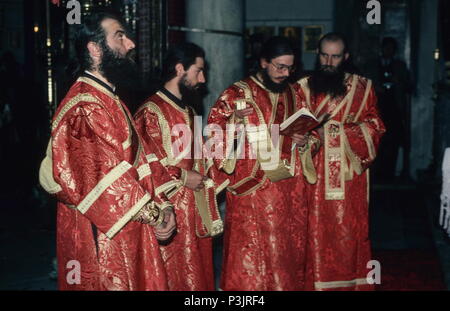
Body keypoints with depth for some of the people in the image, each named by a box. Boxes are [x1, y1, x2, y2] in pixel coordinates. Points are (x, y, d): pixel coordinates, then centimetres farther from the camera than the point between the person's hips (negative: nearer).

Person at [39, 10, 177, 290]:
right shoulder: (83, 107, -18)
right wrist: (153, 214, -13)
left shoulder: (110, 101, 15)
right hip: (102, 243, -9)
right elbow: (110, 177, -23)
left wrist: (162, 204, -1)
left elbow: (140, 158, 12)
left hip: (130, 234, 9)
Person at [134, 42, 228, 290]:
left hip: (196, 209, 8)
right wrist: (181, 177, -15)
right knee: (175, 278, 0)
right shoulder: (151, 111, -13)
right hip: (170, 211, -8)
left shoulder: (188, 112, 16)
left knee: (198, 276, 13)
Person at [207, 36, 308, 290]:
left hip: (290, 189, 5)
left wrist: (302, 141, -1)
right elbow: (213, 132, -5)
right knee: (251, 250, -3)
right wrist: (234, 121, -25)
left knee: (289, 249, 8)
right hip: (251, 189, -4)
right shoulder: (238, 93, -2)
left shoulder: (293, 94, 12)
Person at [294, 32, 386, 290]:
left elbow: (375, 127, 4)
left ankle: (352, 282, 12)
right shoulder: (304, 87, 7)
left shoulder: (363, 87, 7)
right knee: (316, 230, 0)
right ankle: (317, 283, 9)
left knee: (349, 231, 0)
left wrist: (343, 131, -13)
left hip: (350, 173, 0)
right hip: (315, 172, 0)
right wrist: (314, 133, -17)